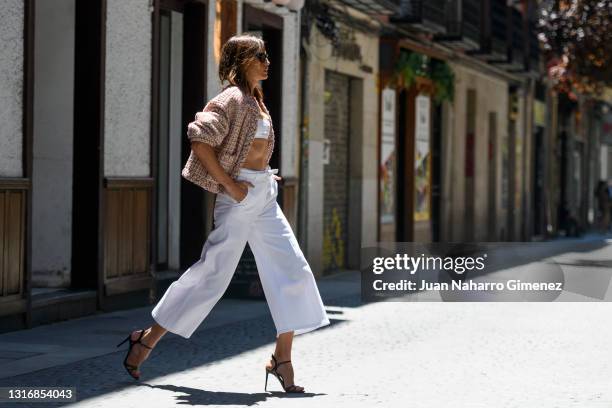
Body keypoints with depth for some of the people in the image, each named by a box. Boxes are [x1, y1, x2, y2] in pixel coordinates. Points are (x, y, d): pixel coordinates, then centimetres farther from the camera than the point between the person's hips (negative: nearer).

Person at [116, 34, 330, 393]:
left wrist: (265, 175, 15)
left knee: (291, 269, 2)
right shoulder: (232, 99, -13)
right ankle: (147, 340, 8)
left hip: (264, 197, 9)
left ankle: (282, 359, 6)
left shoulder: (255, 100, 15)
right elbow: (199, 138, -23)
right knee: (213, 273, -5)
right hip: (241, 197, -9)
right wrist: (229, 185, -21)